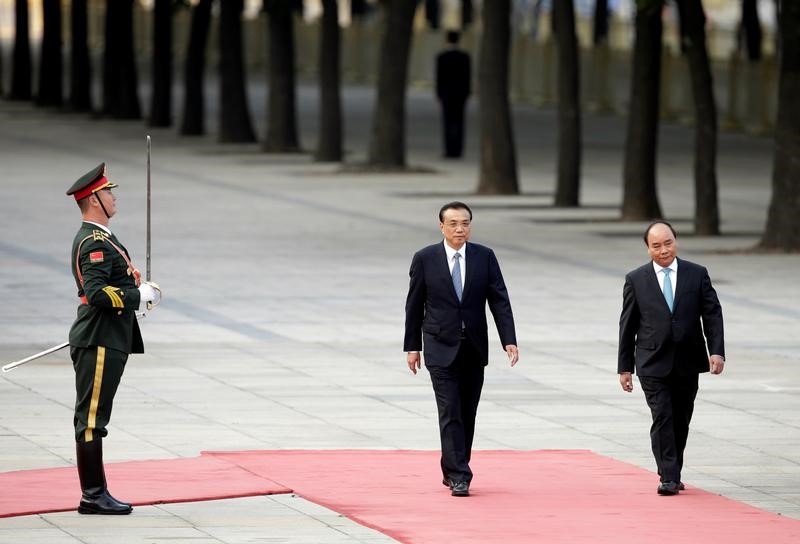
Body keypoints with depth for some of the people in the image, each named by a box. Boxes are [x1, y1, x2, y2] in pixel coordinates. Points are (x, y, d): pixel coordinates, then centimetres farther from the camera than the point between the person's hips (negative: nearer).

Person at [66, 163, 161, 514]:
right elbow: (97, 294, -25)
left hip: (107, 341, 11)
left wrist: (137, 285, 9)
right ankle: (93, 496, -5)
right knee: (91, 419, -7)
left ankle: (96, 494, 15)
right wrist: (141, 295, -17)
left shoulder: (98, 238, 17)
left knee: (93, 419, 11)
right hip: (98, 342, -11)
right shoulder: (95, 242, -16)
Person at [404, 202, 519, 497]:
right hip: (441, 348, -3)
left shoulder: (485, 257, 2)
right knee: (450, 413, -10)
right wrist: (412, 346, 4)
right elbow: (414, 305, 3)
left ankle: (452, 470, 22)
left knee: (467, 414, 8)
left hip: (474, 348, 3)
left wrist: (509, 340, -11)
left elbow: (499, 301, -1)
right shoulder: (425, 259, -2)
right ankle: (458, 477, -13)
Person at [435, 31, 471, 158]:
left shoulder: (441, 57, -8)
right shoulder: (465, 57, -1)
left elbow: (439, 77, -7)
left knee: (448, 122, 1)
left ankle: (449, 150, -4)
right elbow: (467, 76, 0)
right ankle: (457, 150, -1)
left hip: (446, 92, -2)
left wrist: (438, 94, 0)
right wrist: (467, 94, 8)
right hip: (461, 93, 2)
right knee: (458, 122, 4)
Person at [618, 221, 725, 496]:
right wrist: (624, 367, 3)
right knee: (662, 418, -12)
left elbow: (712, 314, 2)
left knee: (681, 421, 8)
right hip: (653, 364, -2)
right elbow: (628, 325, 5)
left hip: (687, 362, 2)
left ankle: (674, 473, 22)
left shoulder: (697, 275, 4)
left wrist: (717, 351, -11)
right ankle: (668, 478, -14)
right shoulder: (636, 280, 2)